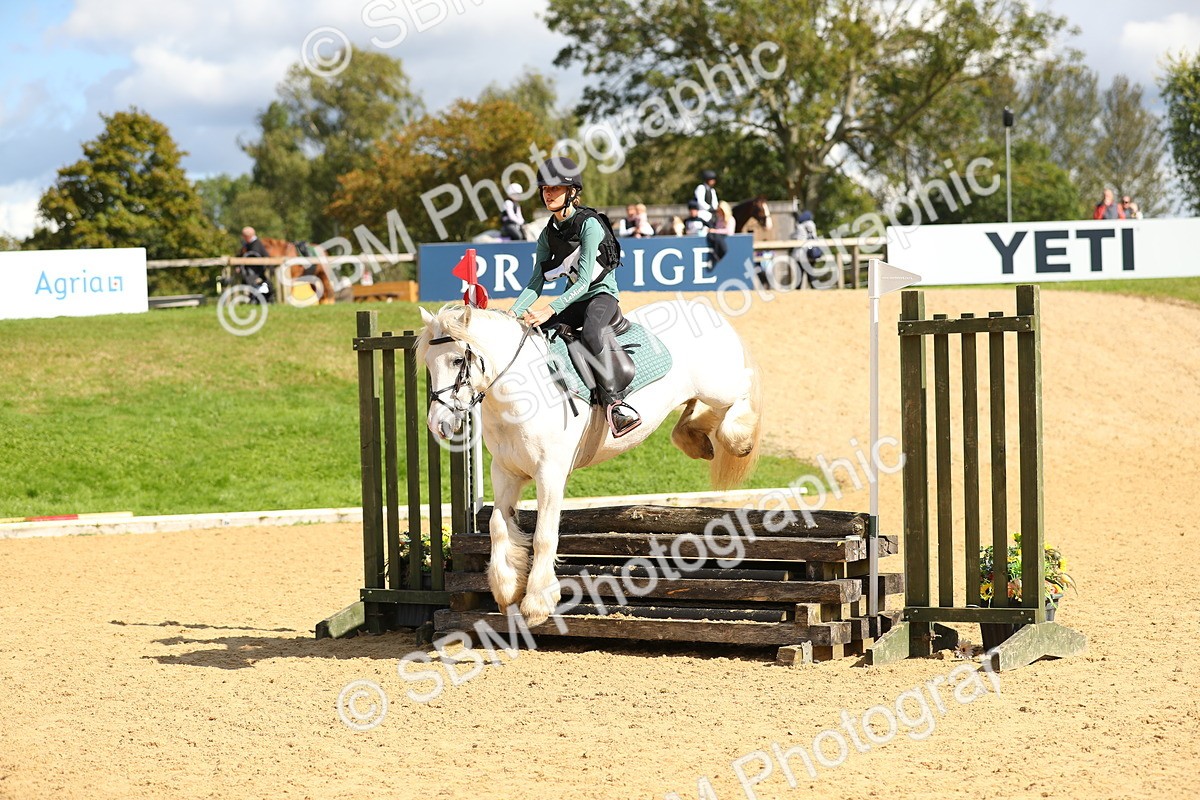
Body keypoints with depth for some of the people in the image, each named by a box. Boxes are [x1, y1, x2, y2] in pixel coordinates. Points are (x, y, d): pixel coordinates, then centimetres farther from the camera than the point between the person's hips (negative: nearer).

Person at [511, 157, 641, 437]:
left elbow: (584, 280, -21)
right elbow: (537, 282, 6)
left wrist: (550, 310, -31)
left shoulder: (589, 224, -16)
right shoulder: (548, 234, 6)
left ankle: (613, 400, -36)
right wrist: (513, 313, -11)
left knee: (593, 334, -38)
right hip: (574, 299, 7)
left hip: (603, 295, -7)